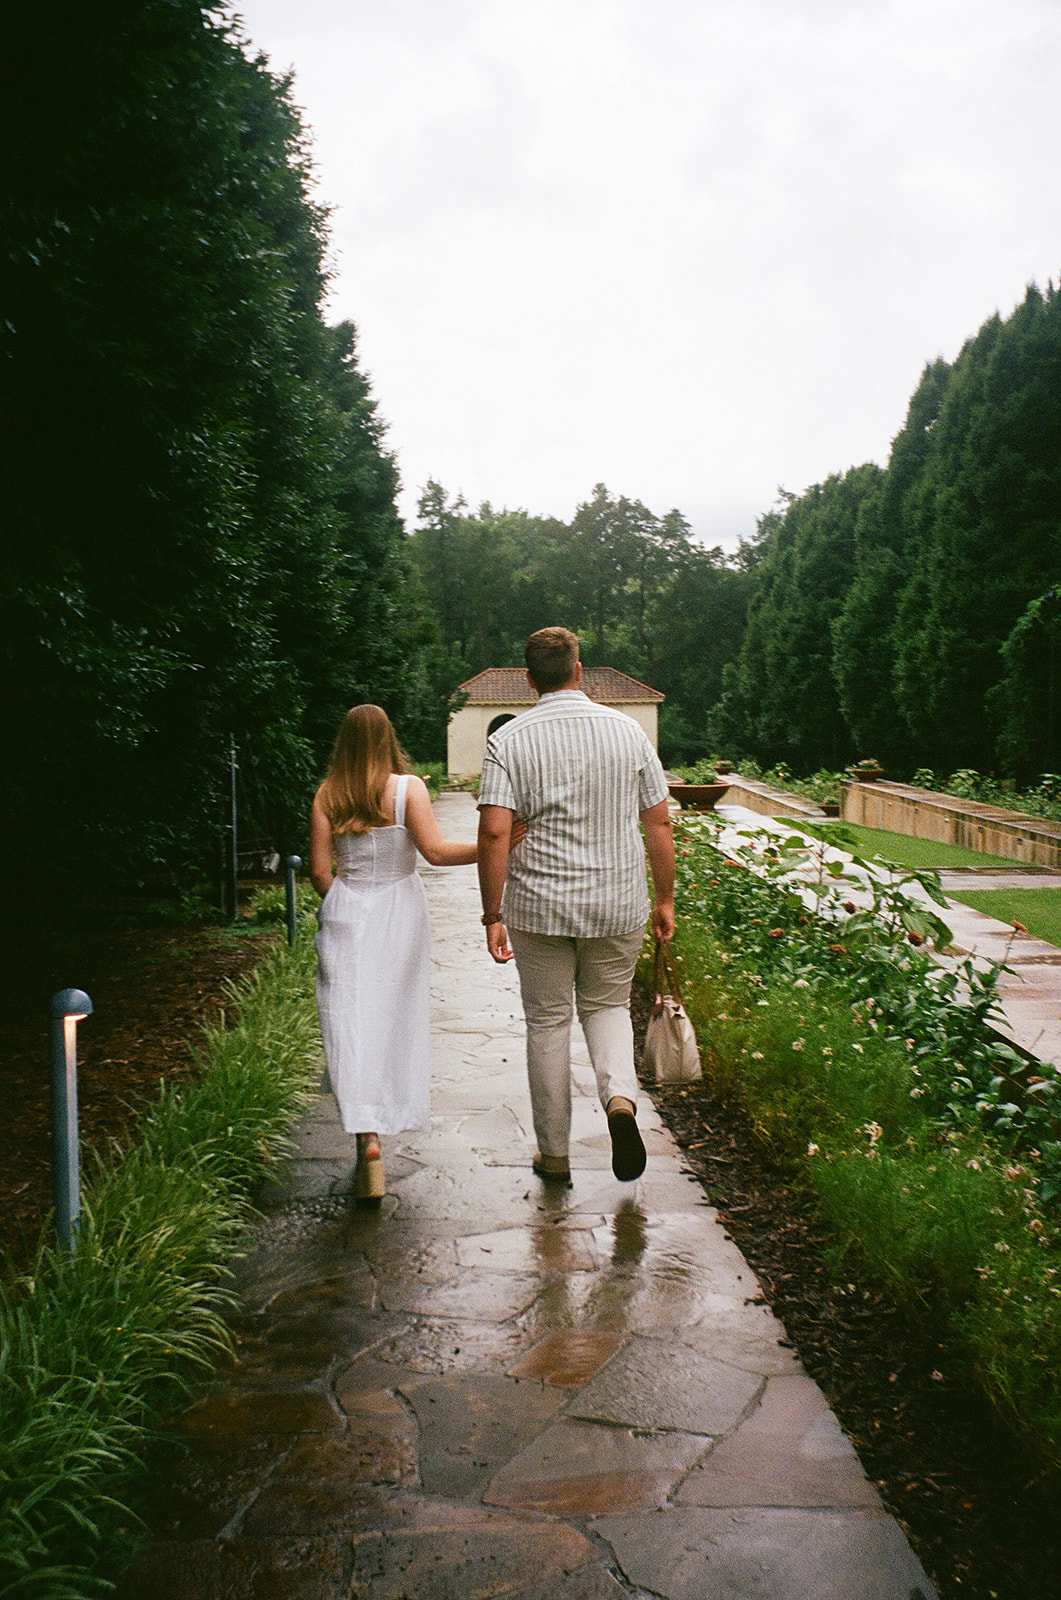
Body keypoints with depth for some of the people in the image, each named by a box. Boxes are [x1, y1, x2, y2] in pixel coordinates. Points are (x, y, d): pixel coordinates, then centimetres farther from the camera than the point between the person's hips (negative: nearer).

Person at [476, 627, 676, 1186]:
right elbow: (658, 824, 1)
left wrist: (493, 916, -8)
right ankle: (620, 1095, -6)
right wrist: (664, 899, 11)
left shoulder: (508, 740, -6)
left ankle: (554, 1153, 21)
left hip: (539, 907, -1)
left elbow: (495, 832, -14)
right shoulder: (628, 730, 0)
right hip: (619, 904, 1)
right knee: (607, 1006, 21)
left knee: (547, 1022, 12)